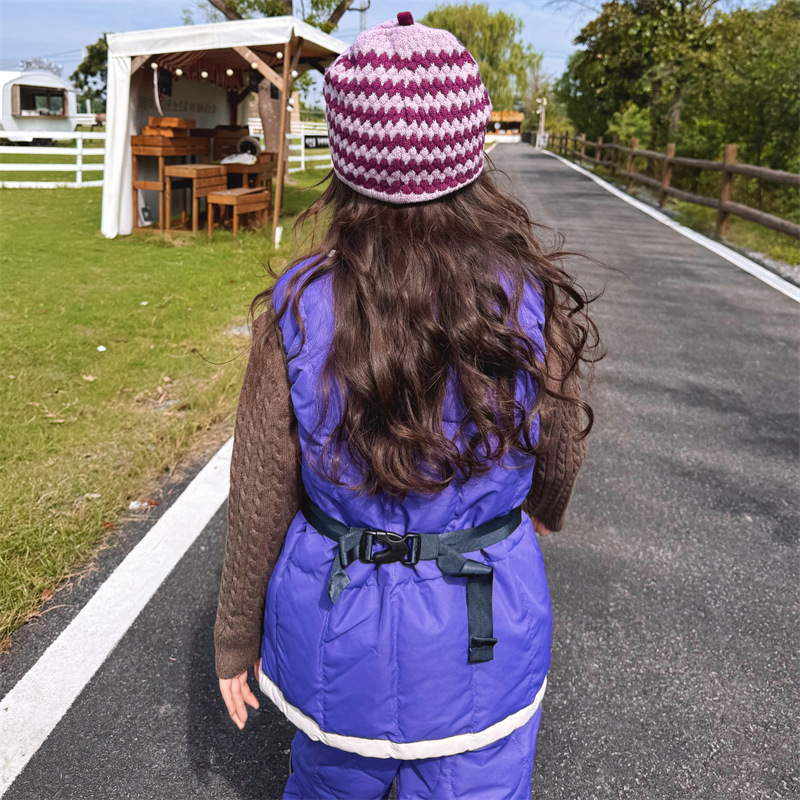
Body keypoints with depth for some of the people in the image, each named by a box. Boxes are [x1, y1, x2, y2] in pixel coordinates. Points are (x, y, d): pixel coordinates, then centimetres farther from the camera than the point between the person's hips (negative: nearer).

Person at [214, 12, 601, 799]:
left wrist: (234, 638, 5)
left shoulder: (300, 309, -20)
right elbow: (560, 459, -1)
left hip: (334, 620, 1)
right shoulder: (533, 302, -18)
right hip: (487, 631, 0)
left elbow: (259, 503, -12)